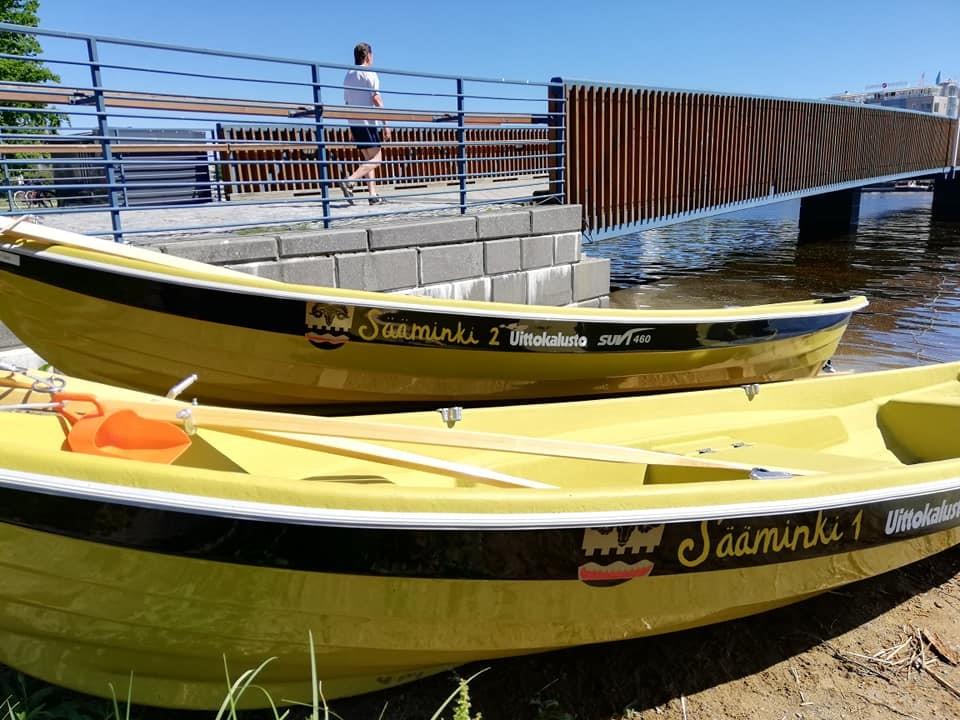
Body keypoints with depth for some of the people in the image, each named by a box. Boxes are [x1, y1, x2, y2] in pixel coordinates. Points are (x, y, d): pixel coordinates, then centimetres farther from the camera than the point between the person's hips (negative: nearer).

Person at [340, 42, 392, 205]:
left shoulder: (348, 75, 17)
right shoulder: (369, 74, -5)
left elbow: (347, 103, 18)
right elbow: (376, 100, -12)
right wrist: (385, 125, -11)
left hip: (354, 123, 8)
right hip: (368, 122, -8)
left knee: (369, 159, 11)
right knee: (375, 159, -9)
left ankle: (373, 194, 4)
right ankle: (349, 181, -26)